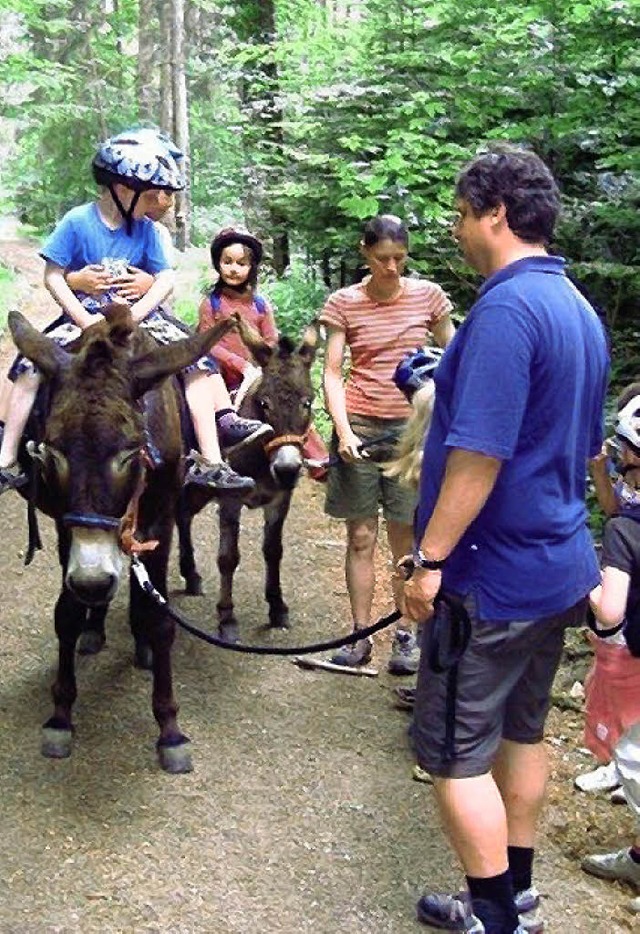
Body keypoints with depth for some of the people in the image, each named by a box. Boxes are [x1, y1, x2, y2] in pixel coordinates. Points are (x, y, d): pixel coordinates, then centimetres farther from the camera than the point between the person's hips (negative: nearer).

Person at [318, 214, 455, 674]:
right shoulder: (345, 303, -1)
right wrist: (343, 431, -15)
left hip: (410, 427, 0)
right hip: (359, 425, 0)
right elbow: (332, 373, -3)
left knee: (405, 537, 4)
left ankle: (406, 634, 18)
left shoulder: (428, 296, 1)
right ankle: (361, 634, 18)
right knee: (361, 537, 7)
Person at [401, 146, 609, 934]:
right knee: (521, 732, 20)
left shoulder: (506, 308, -21)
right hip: (558, 565, 10)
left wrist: (429, 560, -19)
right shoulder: (578, 309, 10)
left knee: (453, 752, 3)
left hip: (493, 575, -10)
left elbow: (479, 454, -26)